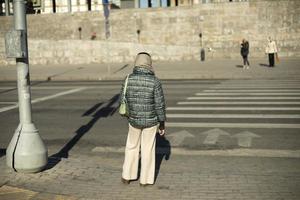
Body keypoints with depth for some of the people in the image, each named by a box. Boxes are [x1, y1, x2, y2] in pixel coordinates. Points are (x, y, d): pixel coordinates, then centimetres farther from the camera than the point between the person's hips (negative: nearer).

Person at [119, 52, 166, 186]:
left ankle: (127, 176, 27)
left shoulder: (129, 79, -8)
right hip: (151, 120, -2)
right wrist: (162, 124, -3)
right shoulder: (155, 81, -16)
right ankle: (145, 179, 22)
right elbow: (160, 105, -14)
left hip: (134, 120, 2)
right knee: (148, 149, 12)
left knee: (132, 147, 21)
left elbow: (122, 101, -1)